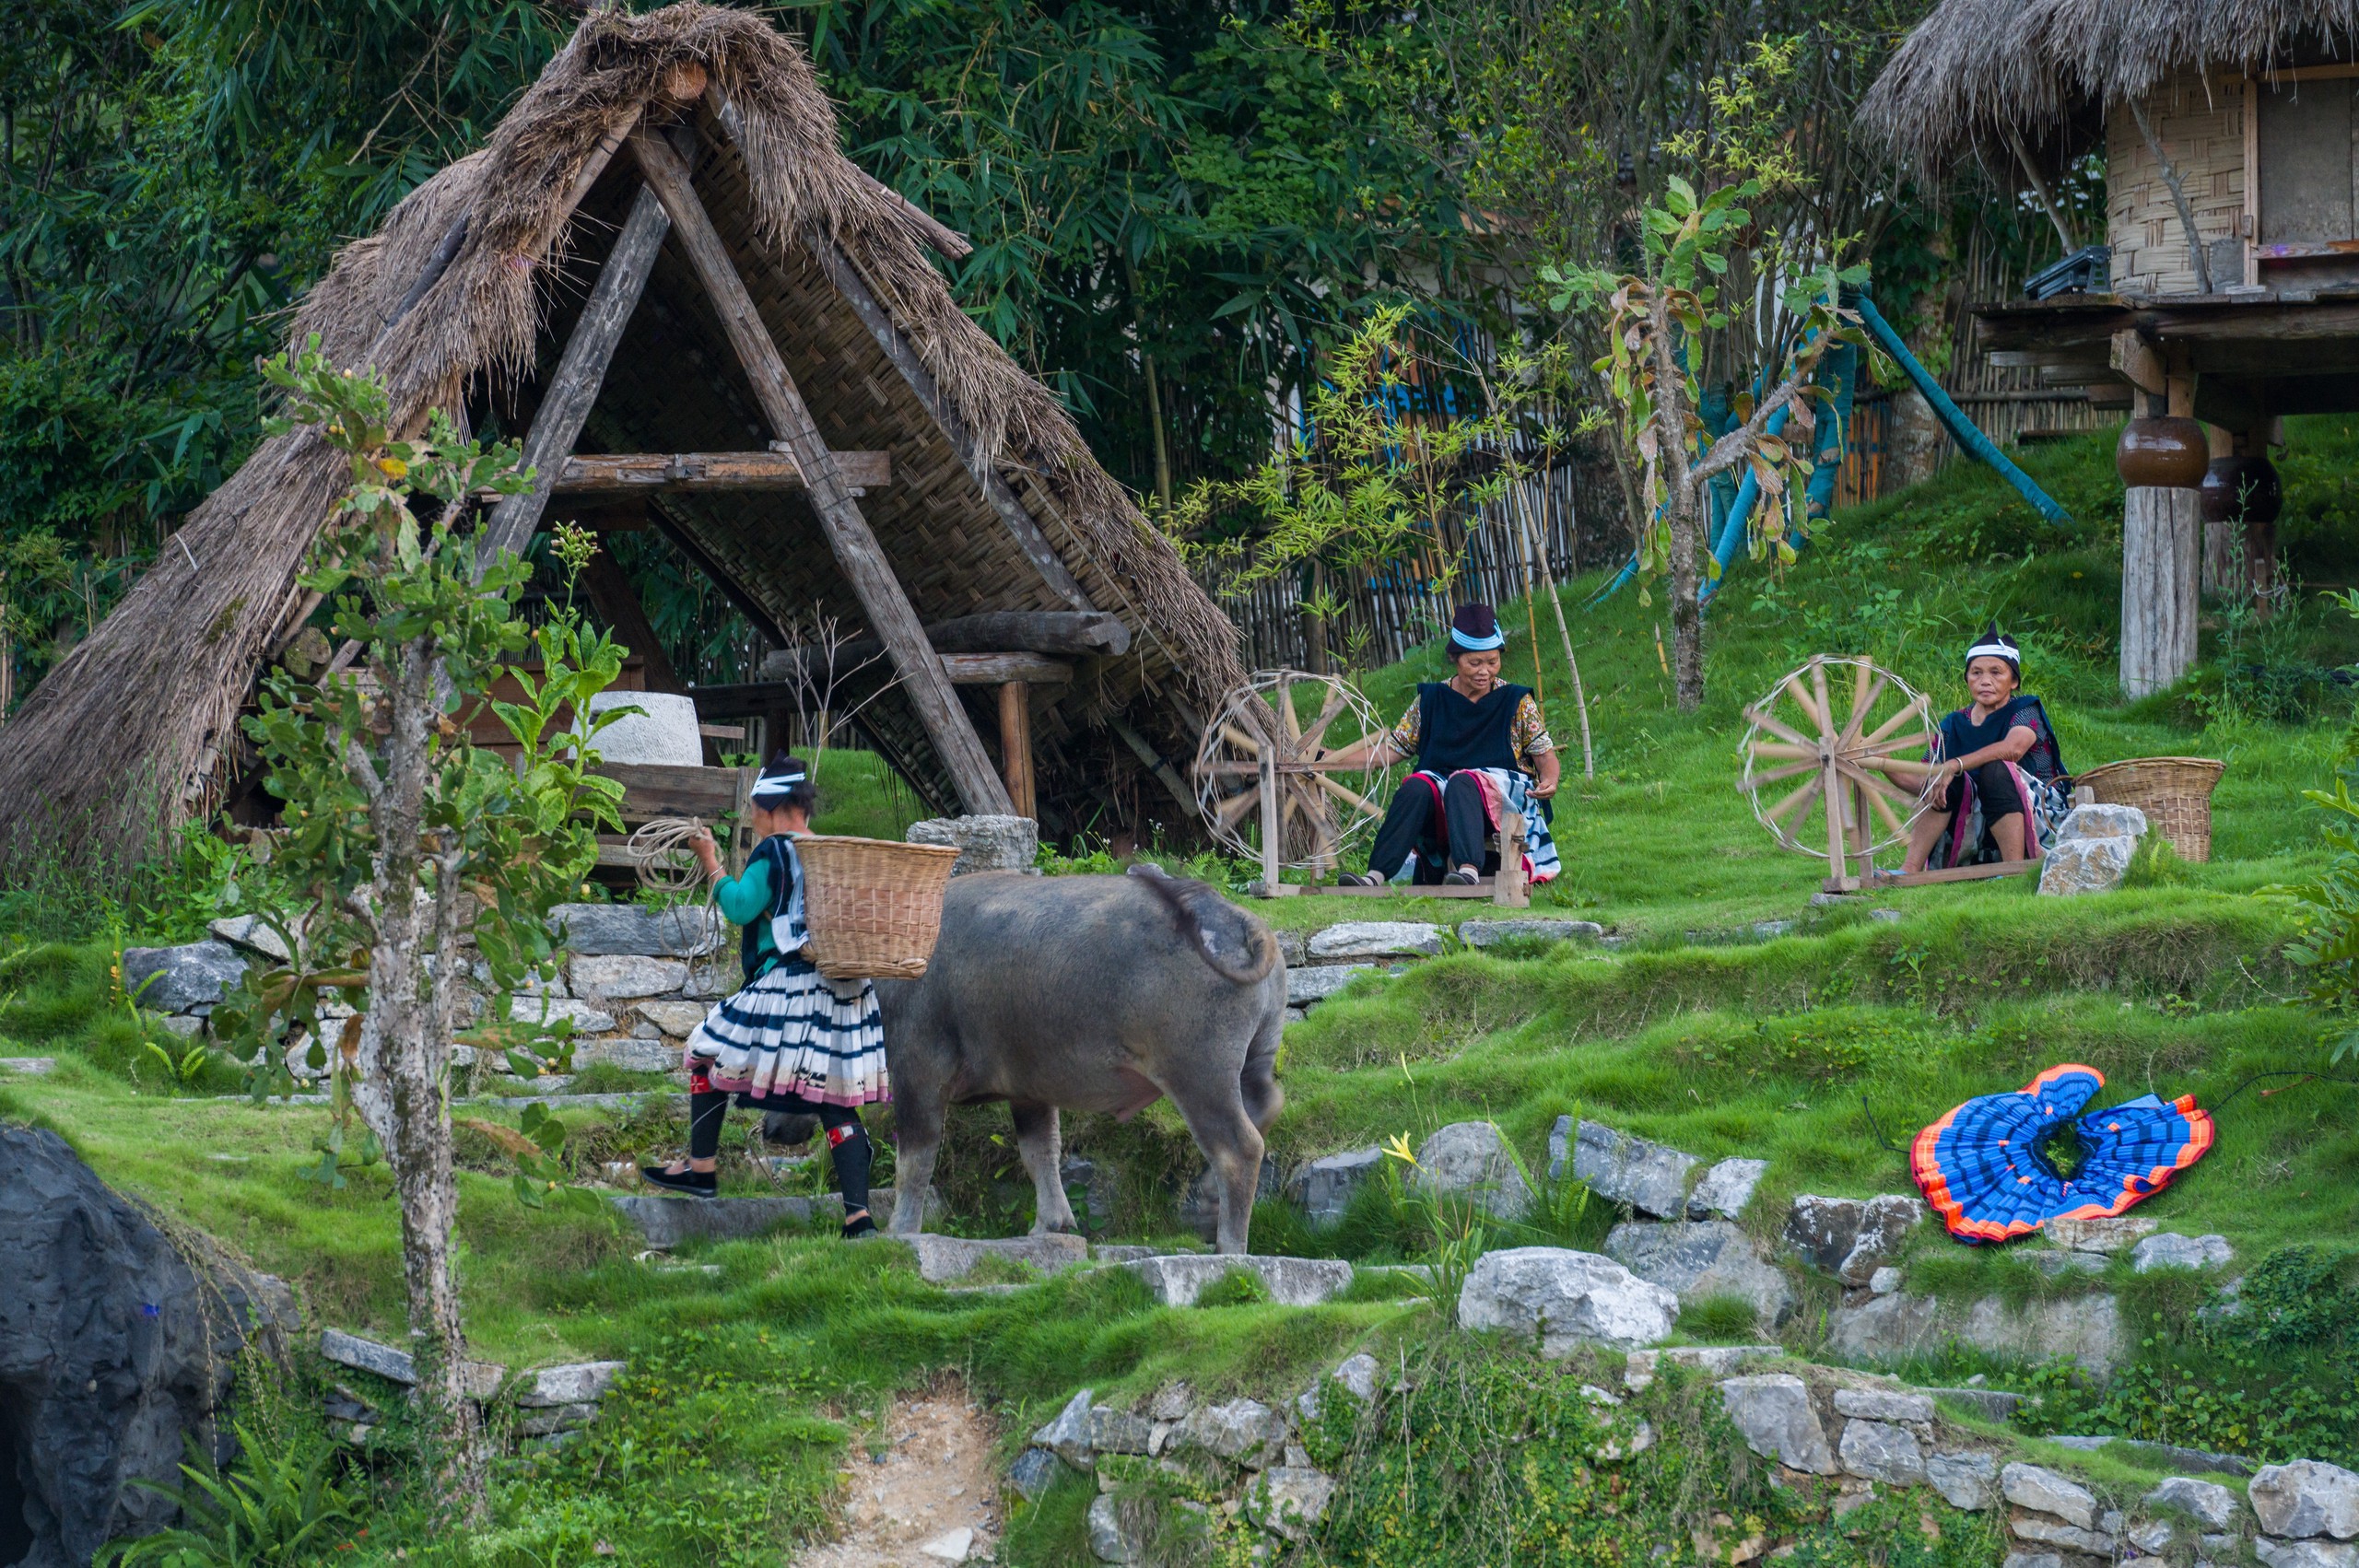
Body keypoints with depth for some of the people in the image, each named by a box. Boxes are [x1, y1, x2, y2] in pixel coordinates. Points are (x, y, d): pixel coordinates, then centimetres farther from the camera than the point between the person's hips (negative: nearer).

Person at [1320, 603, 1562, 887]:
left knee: (1462, 781, -37)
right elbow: (1391, 749, 15)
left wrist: (1549, 780, -16)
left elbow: (1545, 754, 8)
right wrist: (1328, 758, 5)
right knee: (1416, 786, -32)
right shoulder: (1432, 701, 13)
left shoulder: (1516, 702, 8)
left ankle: (1469, 870, -60)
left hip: (1504, 796, -3)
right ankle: (1376, 876, -47)